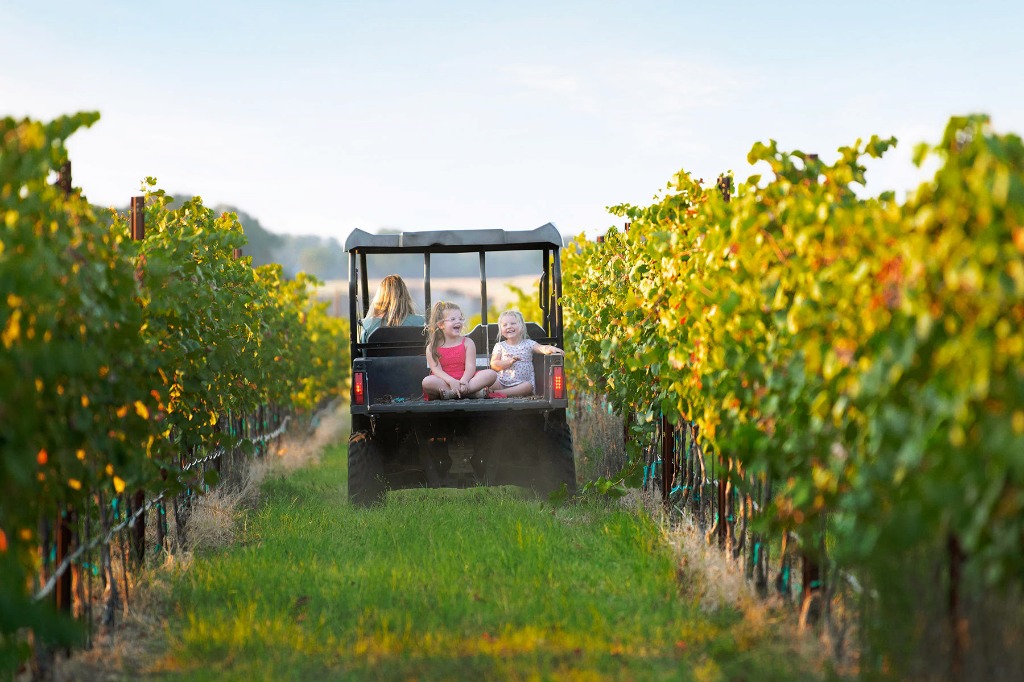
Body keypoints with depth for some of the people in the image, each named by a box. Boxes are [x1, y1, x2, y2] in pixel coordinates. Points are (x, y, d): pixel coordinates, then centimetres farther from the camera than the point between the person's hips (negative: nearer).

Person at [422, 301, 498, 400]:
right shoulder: (432, 347, 4)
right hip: (445, 381, -2)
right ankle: (472, 393, -34)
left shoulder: (467, 343, 8)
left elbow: (470, 366, -5)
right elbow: (436, 370, -9)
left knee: (491, 374, -23)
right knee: (427, 382, -36)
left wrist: (463, 381, -27)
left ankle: (452, 393, -35)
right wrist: (452, 381, -28)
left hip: (464, 380, 2)